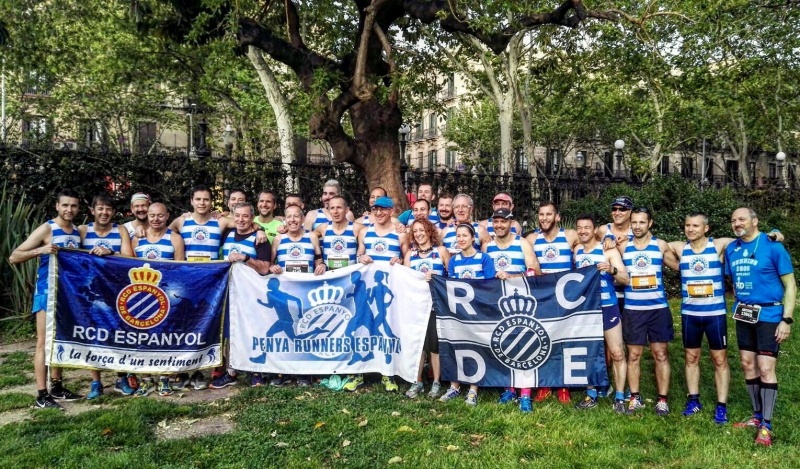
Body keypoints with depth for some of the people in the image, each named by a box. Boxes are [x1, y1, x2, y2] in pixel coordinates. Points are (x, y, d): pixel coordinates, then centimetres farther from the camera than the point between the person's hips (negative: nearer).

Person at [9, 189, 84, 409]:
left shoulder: (78, 232, 9)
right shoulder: (46, 229, -9)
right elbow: (14, 257, -13)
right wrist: (40, 251, -28)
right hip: (47, 292, -6)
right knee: (44, 343, -4)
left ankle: (57, 387, 23)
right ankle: (42, 395, -2)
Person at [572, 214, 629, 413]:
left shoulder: (609, 251, -8)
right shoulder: (576, 250, 5)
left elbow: (625, 280, -14)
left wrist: (612, 270, -32)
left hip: (607, 308, -4)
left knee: (617, 353, -3)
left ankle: (619, 398, 7)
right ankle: (591, 396, 20)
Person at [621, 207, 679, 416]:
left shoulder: (661, 245, 3)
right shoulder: (623, 247, 4)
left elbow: (678, 266, 13)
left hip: (658, 308, 0)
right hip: (633, 309, 1)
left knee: (661, 354, 4)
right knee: (634, 355, 6)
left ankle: (662, 399, 13)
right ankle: (635, 398, 17)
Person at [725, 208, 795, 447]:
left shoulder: (772, 246, -11)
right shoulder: (731, 249, 5)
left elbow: (790, 285, -9)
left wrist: (787, 319, -14)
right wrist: (739, 307, 12)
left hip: (769, 315, -6)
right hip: (743, 315, 6)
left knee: (765, 368, -7)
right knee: (748, 365, 11)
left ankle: (766, 425, 3)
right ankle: (757, 416, 25)